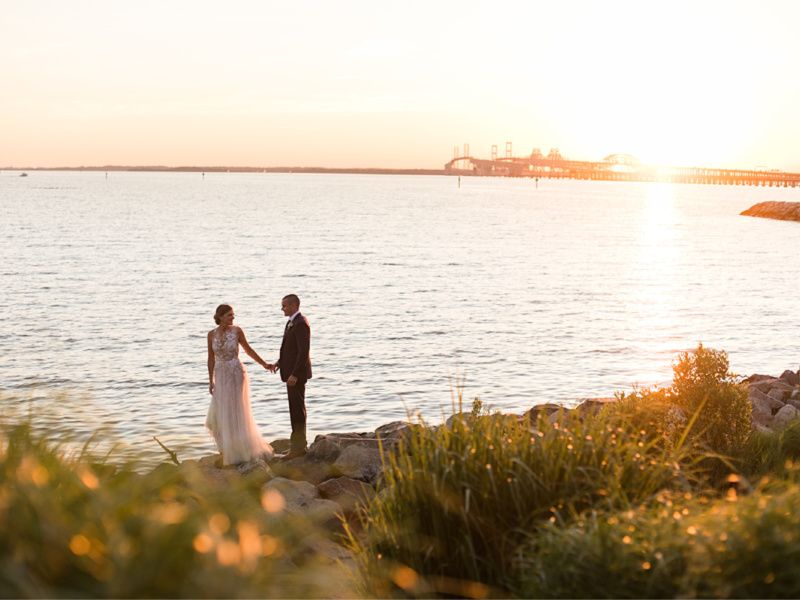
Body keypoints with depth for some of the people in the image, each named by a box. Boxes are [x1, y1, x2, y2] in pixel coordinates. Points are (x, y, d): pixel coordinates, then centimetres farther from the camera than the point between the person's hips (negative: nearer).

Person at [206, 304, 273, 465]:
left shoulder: (237, 331, -6)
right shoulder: (212, 334, 1)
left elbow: (248, 350, 6)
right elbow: (211, 358, 6)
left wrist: (264, 364, 7)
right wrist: (211, 381, 4)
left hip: (237, 374, -3)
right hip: (221, 376, 3)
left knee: (237, 413, 2)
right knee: (219, 414, 6)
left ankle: (243, 450, 14)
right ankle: (228, 448, 26)